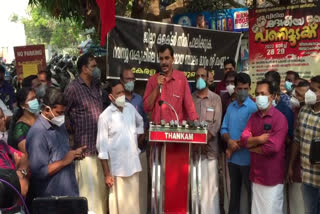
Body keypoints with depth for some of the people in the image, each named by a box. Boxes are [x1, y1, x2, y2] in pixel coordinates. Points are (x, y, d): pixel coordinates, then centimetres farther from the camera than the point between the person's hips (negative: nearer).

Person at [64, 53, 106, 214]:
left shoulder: (96, 85, 12)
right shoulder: (73, 88, -9)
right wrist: (74, 132, 0)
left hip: (100, 145, 7)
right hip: (85, 146, -7)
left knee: (101, 186, 15)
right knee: (88, 187, -3)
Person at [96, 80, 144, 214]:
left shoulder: (130, 108, 4)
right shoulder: (105, 116, -12)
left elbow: (140, 123, 26)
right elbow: (102, 146, -11)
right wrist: (106, 174, -12)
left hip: (133, 164, 5)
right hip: (117, 167, -5)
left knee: (134, 200, 14)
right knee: (118, 202, 3)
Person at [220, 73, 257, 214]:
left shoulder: (253, 108, -10)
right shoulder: (231, 107, 8)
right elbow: (224, 129, 8)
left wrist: (235, 146, -10)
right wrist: (229, 141, -12)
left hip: (247, 158, -6)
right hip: (232, 157, 6)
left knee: (251, 191, 6)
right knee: (234, 190, 17)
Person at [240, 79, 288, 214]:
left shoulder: (279, 118, -13)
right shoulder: (254, 116, 8)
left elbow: (273, 147, -22)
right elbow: (243, 140, -1)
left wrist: (251, 147, -6)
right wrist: (259, 139, -19)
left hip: (272, 176, -6)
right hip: (256, 173, 6)